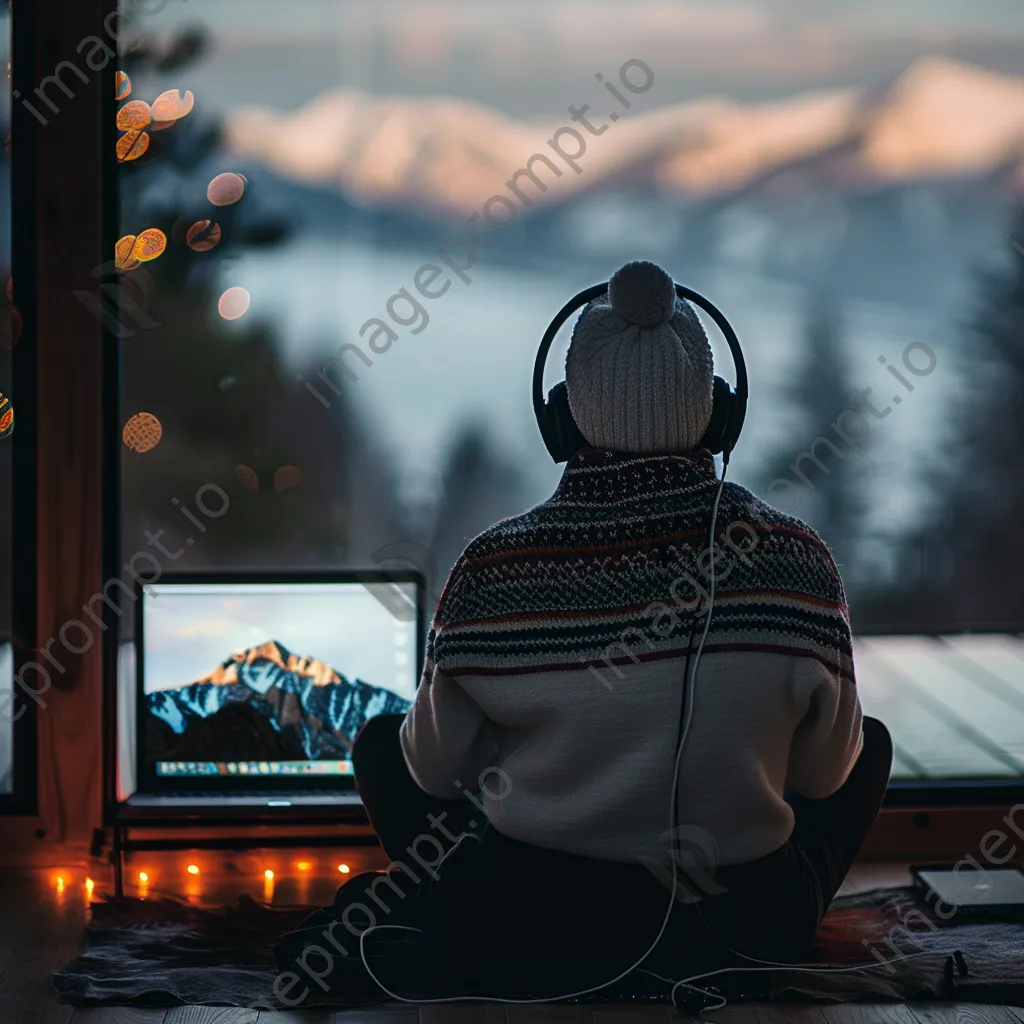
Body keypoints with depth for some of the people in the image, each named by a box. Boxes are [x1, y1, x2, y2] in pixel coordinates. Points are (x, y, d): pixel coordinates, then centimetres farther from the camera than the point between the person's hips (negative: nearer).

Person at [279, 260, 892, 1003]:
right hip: (740, 934, 0)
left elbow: (437, 769, -1)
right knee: (870, 744, 26)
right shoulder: (793, 559, -15)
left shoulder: (492, 569, -16)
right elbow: (825, 771, -1)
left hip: (519, 942, 1)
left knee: (385, 743, 25)